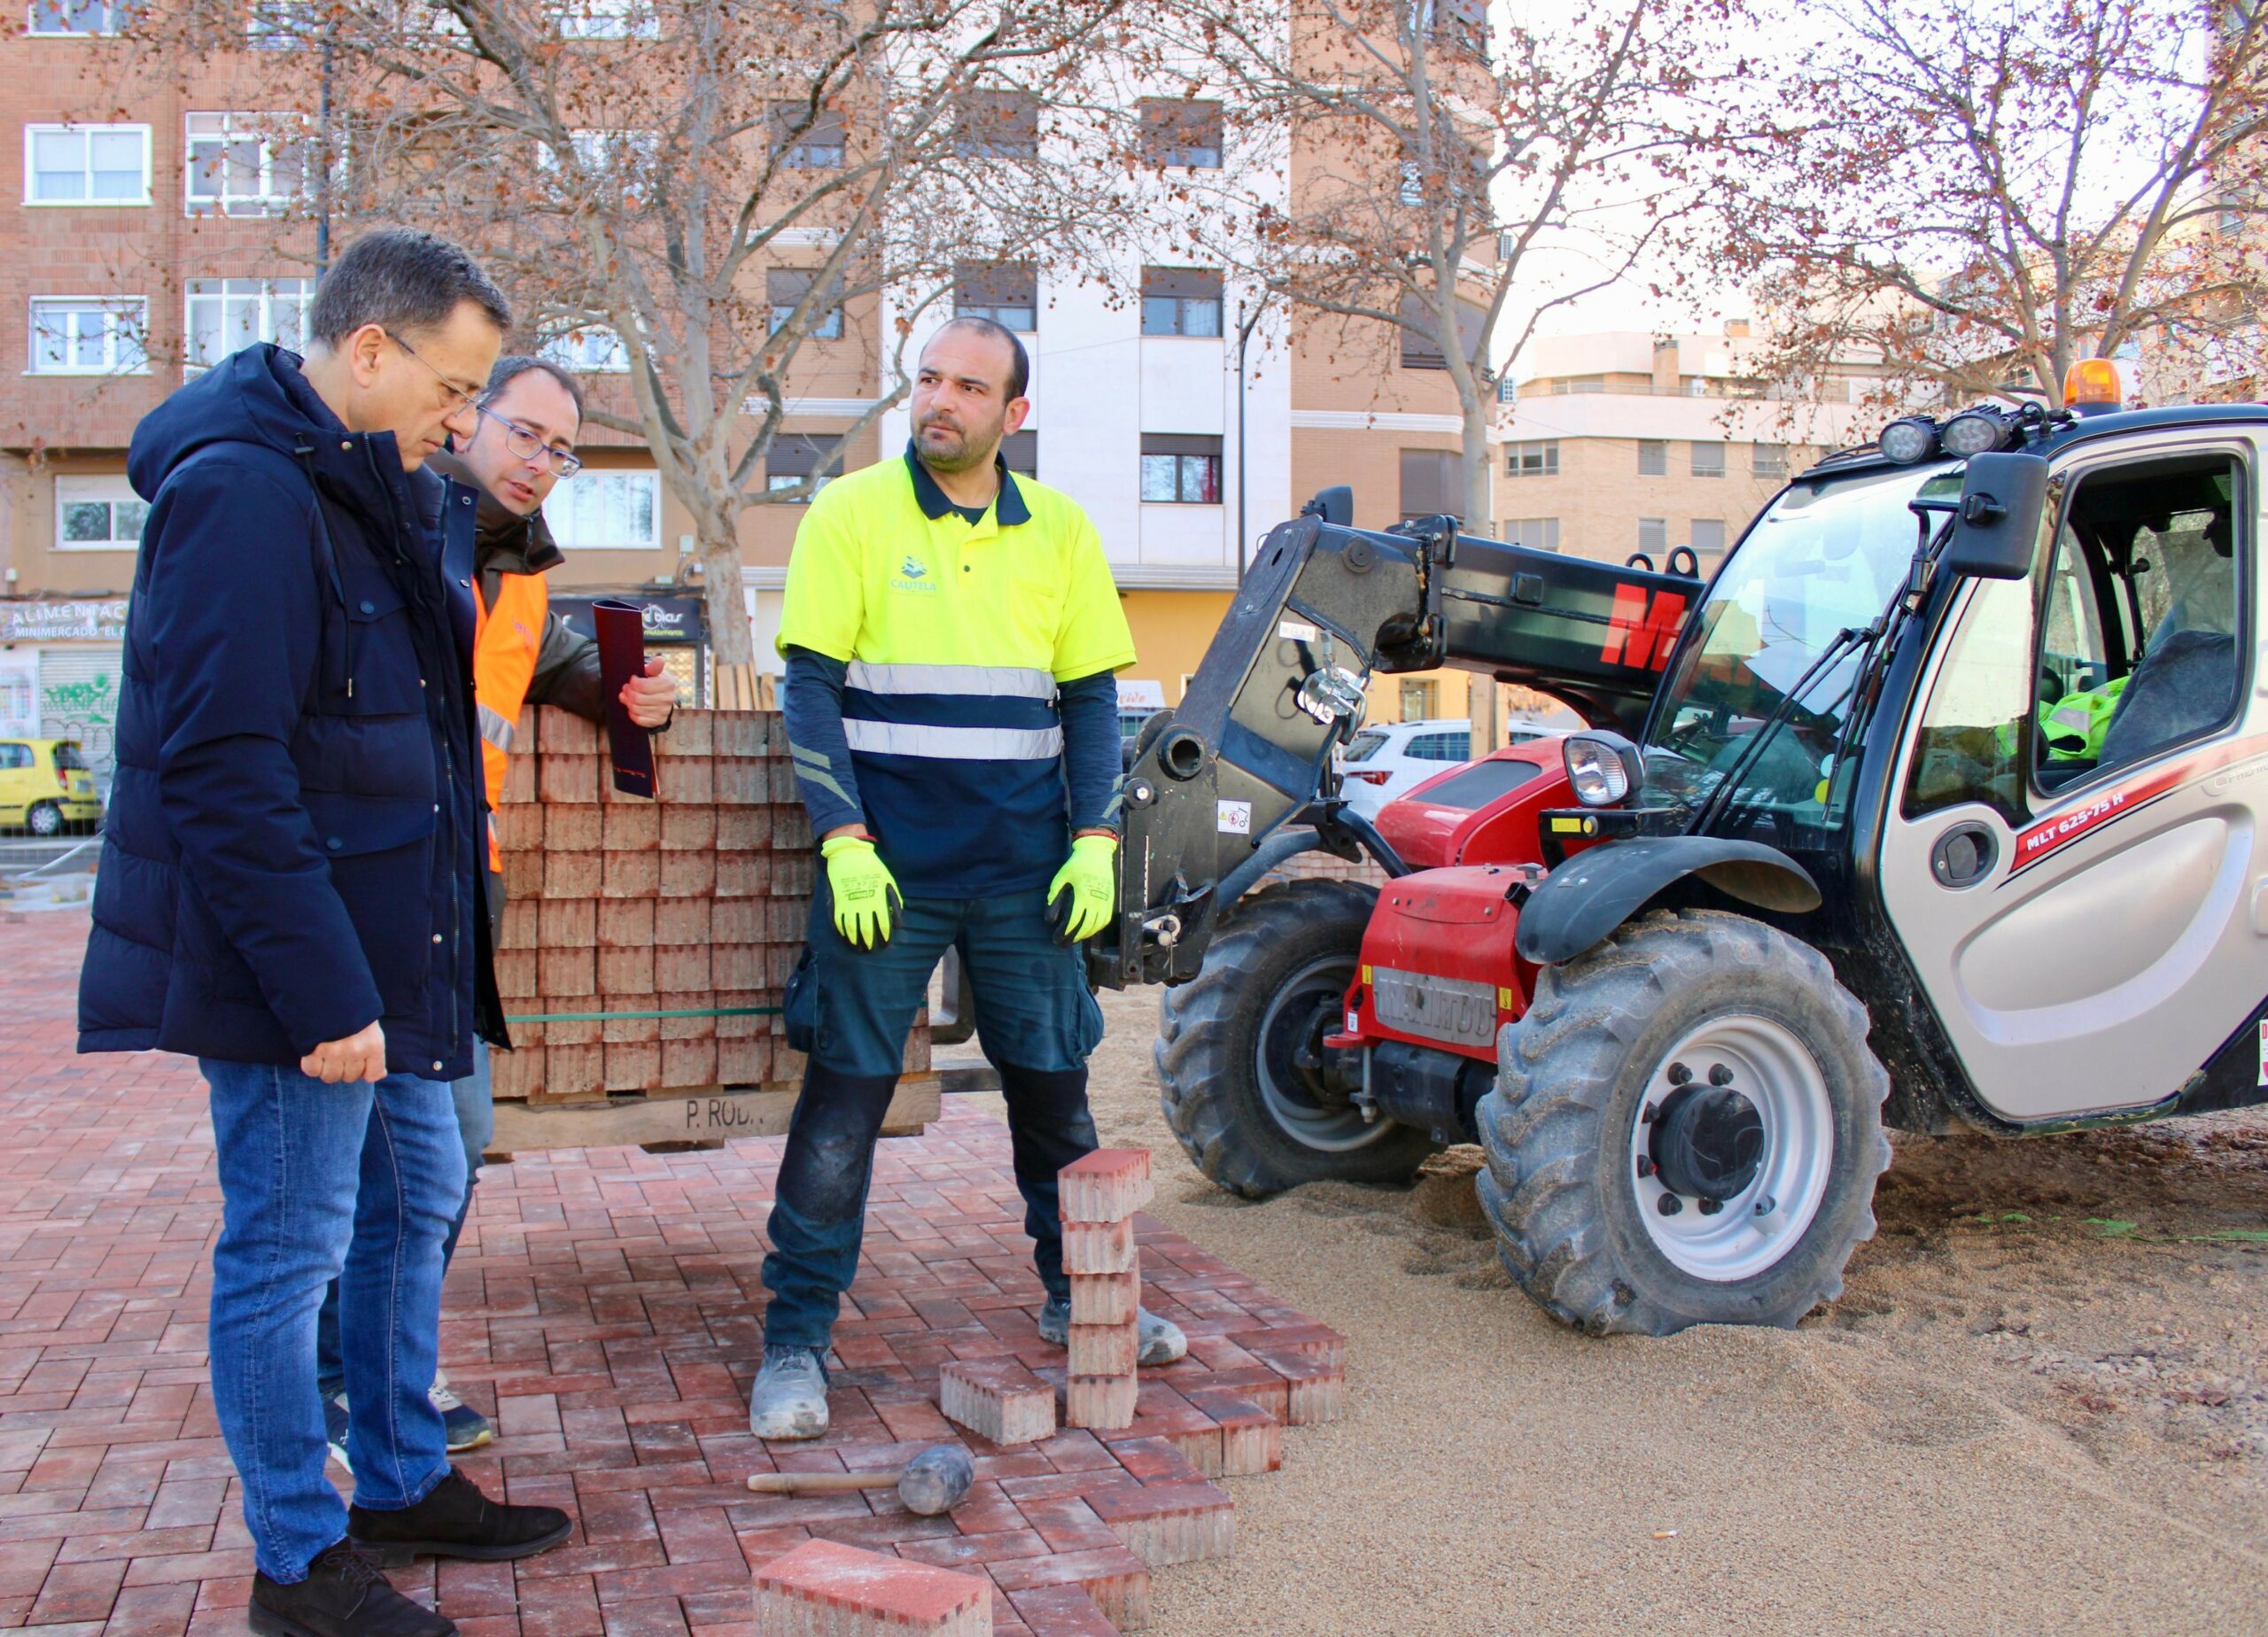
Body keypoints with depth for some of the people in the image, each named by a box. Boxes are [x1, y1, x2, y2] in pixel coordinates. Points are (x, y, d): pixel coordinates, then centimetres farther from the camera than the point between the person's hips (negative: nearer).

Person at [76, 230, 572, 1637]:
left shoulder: (373, 493, 12)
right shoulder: (244, 491, -19)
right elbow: (225, 771, -24)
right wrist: (321, 990, -24)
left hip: (383, 947, 10)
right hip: (296, 961, -10)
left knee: (418, 1199, 19)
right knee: (288, 1249, 2)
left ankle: (406, 1485, 35)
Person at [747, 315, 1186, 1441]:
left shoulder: (1059, 530, 8)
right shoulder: (852, 515, -1)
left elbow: (1091, 695, 10)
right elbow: (811, 691, -4)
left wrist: (1094, 840, -1)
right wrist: (846, 844, -13)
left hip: (1026, 868, 3)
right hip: (887, 861, -3)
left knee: (1054, 1080, 11)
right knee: (845, 1090, 0)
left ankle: (1079, 1296, 29)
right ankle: (796, 1338, 11)